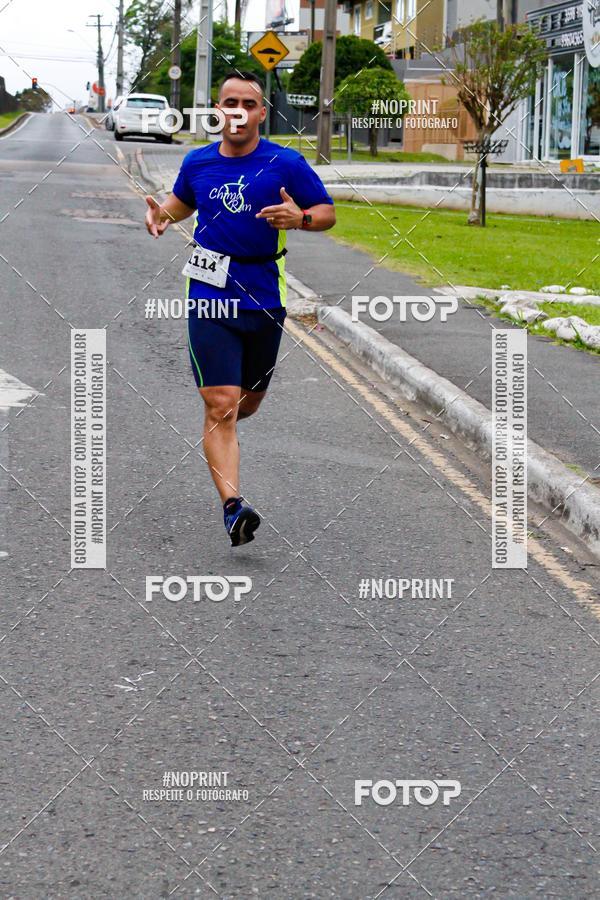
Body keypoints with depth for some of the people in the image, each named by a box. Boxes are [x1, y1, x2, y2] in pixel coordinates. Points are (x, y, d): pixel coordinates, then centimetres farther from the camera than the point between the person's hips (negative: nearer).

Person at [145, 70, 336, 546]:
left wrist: (300, 218, -19)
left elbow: (328, 213, 3)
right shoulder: (197, 162, 6)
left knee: (247, 403, 16)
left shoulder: (286, 163, -2)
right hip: (211, 297, 0)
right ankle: (233, 506, -17)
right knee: (220, 408, -13)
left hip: (265, 297, 0)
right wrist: (162, 214, 4)